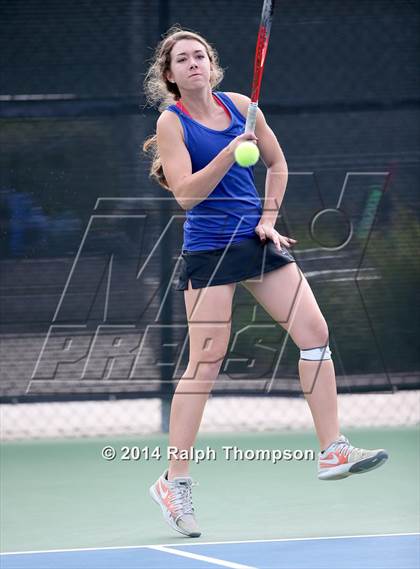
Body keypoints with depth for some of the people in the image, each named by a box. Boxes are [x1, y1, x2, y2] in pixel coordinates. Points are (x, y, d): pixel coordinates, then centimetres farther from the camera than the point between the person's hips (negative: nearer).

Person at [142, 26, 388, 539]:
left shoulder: (240, 106, 7)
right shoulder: (171, 121, -7)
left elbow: (276, 163, 18)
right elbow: (187, 193, -16)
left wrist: (268, 218, 7)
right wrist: (229, 153, -26)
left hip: (257, 240, 5)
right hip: (208, 249, -5)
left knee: (314, 332, -4)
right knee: (206, 361, -8)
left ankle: (332, 452, 2)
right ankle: (174, 482, -1)